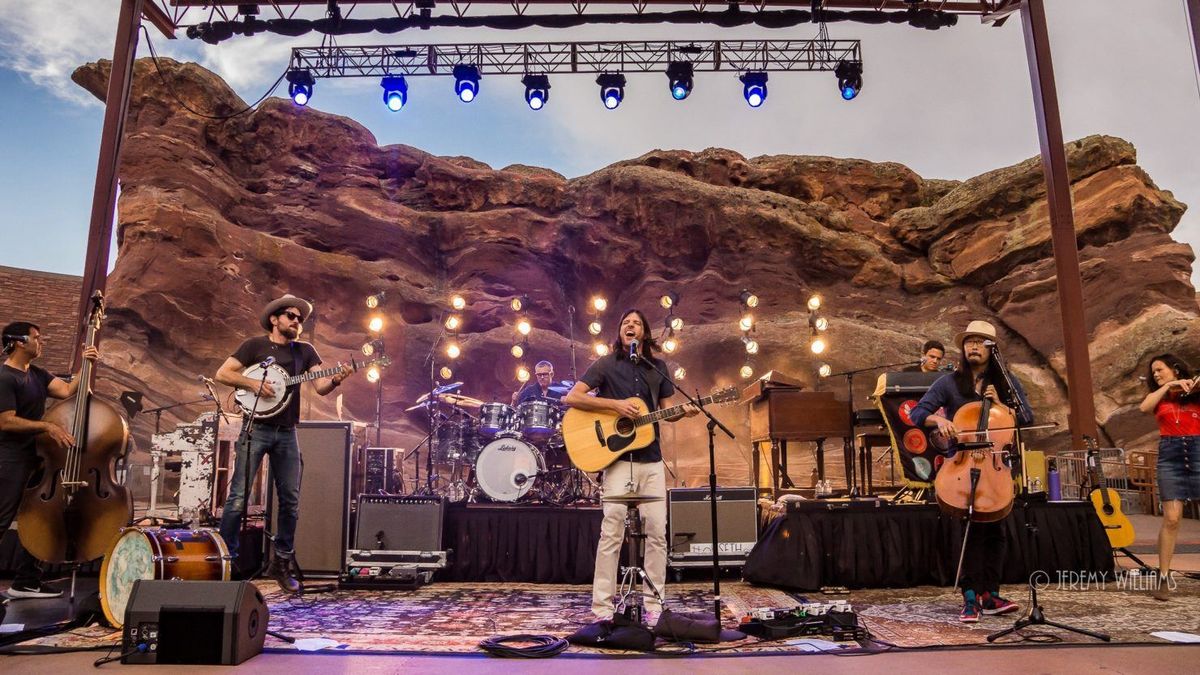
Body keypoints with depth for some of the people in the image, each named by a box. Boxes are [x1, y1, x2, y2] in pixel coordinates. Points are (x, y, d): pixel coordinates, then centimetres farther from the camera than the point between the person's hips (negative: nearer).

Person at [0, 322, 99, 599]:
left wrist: (87, 365, -6)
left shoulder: (37, 374, 11)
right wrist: (47, 427, -24)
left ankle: (26, 582, 23)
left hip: (35, 457, 9)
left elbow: (67, 390, 0)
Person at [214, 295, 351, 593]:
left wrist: (336, 379, -22)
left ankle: (281, 562, 17)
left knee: (291, 501, 5)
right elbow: (222, 374, -2)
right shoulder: (255, 345, 3)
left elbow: (321, 386, 0)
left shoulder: (305, 351, 12)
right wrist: (253, 383, -16)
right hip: (256, 429, -3)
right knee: (238, 497, -6)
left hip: (286, 433, 4)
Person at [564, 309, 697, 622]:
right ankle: (602, 608, -1)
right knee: (612, 530, -8)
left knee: (657, 530, 3)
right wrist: (615, 404, -15)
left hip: (651, 459, 4)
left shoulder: (657, 367, 13)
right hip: (618, 457, -4)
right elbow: (571, 397, -8)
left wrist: (684, 411, -4)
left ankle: (653, 604, 13)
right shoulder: (606, 364, 0)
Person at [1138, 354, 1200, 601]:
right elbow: (1144, 407, -9)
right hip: (1170, 454, 0)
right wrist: (1168, 386, -10)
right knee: (1171, 519, -6)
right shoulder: (1159, 398, 12)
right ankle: (1163, 578, 0)